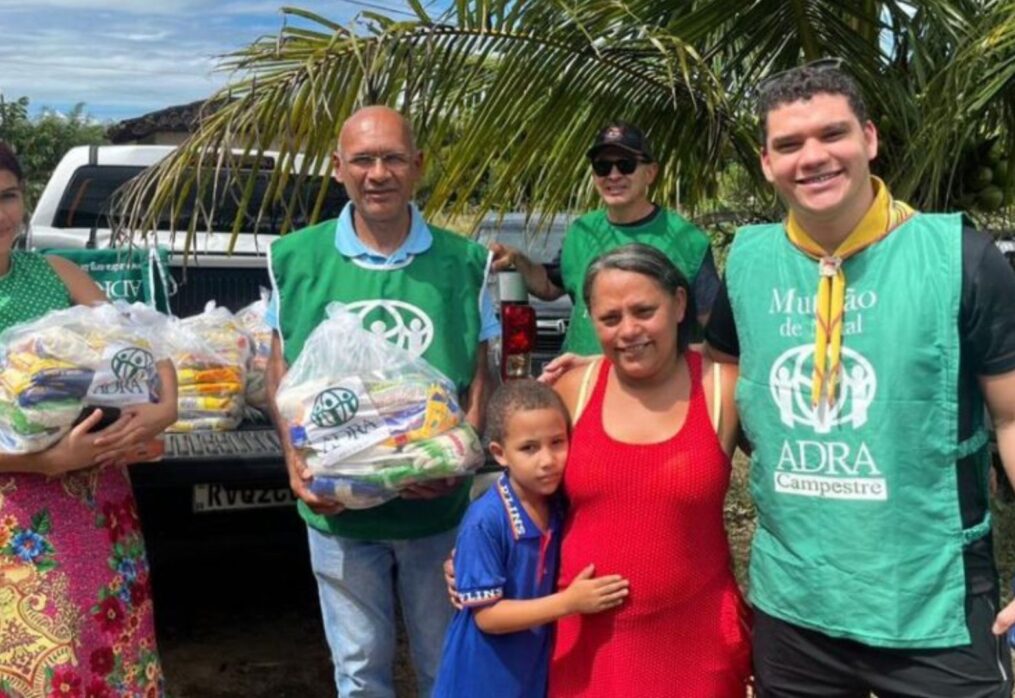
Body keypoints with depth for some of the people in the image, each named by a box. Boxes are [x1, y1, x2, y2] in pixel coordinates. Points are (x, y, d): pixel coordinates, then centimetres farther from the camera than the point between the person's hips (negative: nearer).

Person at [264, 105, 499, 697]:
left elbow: (481, 377, 2)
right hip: (336, 508, 0)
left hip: (439, 506, 0)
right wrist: (295, 461, -11)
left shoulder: (464, 263, -2)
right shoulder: (295, 258, -2)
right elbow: (281, 372, 4)